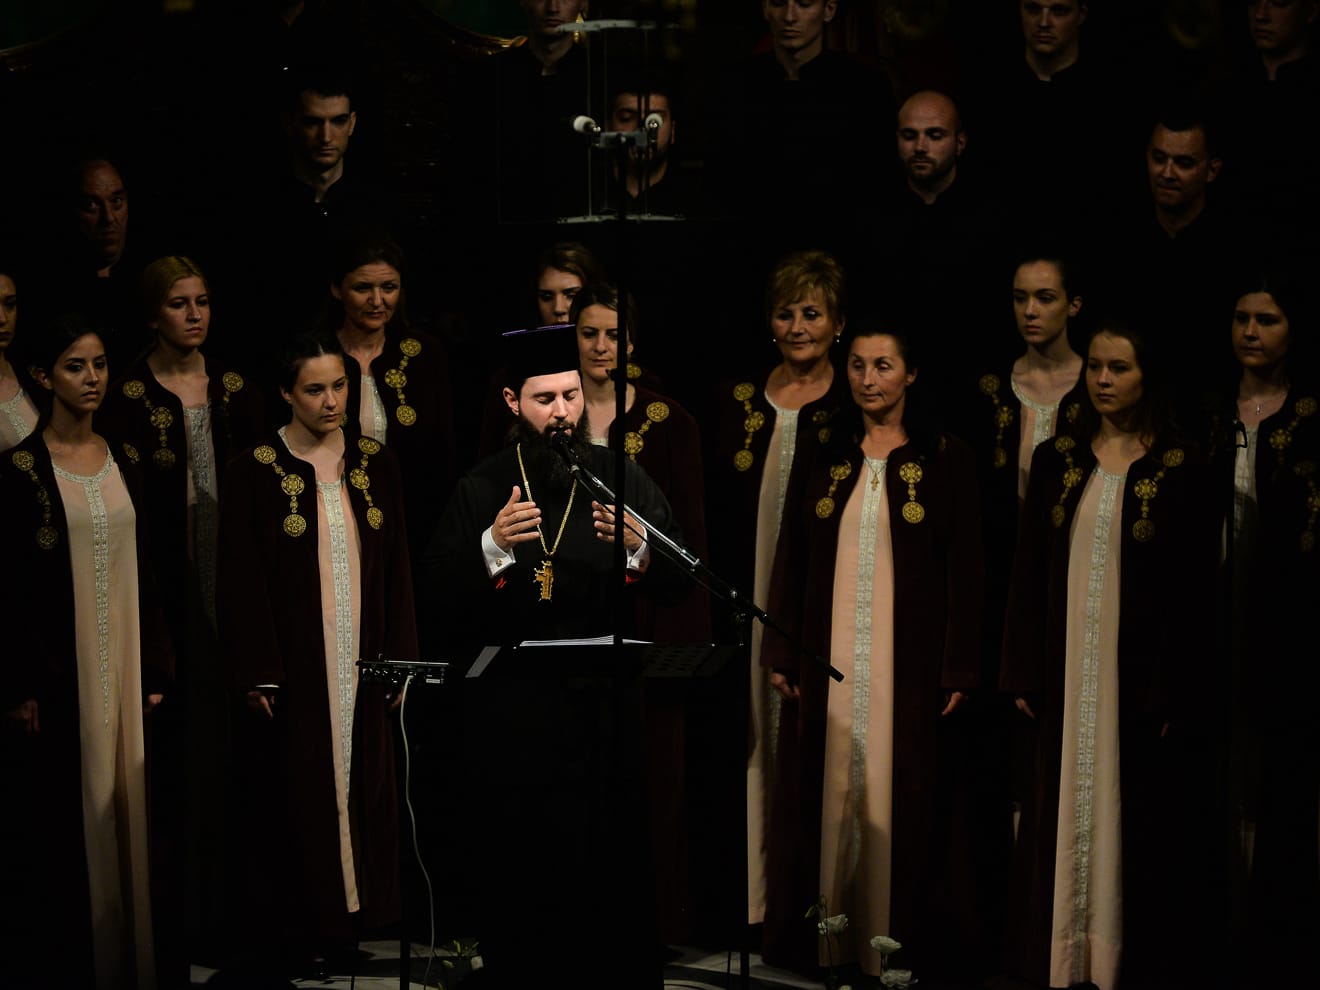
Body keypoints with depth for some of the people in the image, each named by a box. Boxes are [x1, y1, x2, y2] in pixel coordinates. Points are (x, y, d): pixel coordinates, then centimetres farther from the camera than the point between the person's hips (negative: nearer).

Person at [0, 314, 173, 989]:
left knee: (121, 805, 7)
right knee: (63, 815, -1)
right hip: (58, 671, -5)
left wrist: (153, 671, 7)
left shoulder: (121, 463, 9)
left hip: (122, 663, 5)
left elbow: (142, 572, 11)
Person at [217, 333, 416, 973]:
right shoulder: (255, 472, -5)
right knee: (294, 793, 1)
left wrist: (400, 658, 4)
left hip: (361, 662, 3)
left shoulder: (375, 464, 6)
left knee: (361, 782, 7)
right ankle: (294, 926, 11)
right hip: (292, 667, -3)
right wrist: (256, 675, -11)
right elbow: (240, 581, -6)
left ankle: (355, 911, 17)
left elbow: (396, 569, 8)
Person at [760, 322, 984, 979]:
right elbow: (790, 560, 8)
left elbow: (963, 569, -2)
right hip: (827, 656, 2)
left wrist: (958, 669, -7)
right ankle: (819, 935, 11)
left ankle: (901, 938, 8)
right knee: (825, 790, 4)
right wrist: (781, 653, 2)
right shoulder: (821, 458, 7)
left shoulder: (946, 460, 0)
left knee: (902, 793, 0)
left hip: (909, 662, -2)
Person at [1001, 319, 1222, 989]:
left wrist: (1176, 694, -11)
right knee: (1063, 822, 6)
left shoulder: (1183, 472, -3)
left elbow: (1194, 594, -5)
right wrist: (1023, 679, 1)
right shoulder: (1056, 461, 6)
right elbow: (1028, 575, 6)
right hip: (1066, 678, 3)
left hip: (1141, 679, -3)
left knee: (1136, 827, 3)